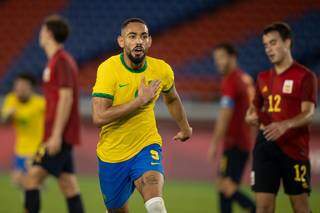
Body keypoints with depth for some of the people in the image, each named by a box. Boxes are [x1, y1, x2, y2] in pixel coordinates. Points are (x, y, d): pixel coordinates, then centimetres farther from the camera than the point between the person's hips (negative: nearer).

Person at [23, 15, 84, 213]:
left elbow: (66, 98, -19)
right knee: (68, 183, 7)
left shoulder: (61, 61, -12)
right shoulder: (58, 60, 18)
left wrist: (56, 135, -22)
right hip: (60, 135, 10)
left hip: (59, 135, -10)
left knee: (33, 176, -12)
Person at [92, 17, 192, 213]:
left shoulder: (162, 70, -6)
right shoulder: (108, 69, -18)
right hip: (112, 154, 0)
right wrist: (140, 100, -26)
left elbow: (172, 99, 19)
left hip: (146, 147, 1)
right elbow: (99, 117, -27)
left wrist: (185, 129, 31)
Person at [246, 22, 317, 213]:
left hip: (294, 148, -5)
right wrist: (252, 116, 0)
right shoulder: (263, 78, 14)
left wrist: (285, 125, -33)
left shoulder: (305, 76, -5)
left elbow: (308, 113, -14)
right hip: (266, 146, 5)